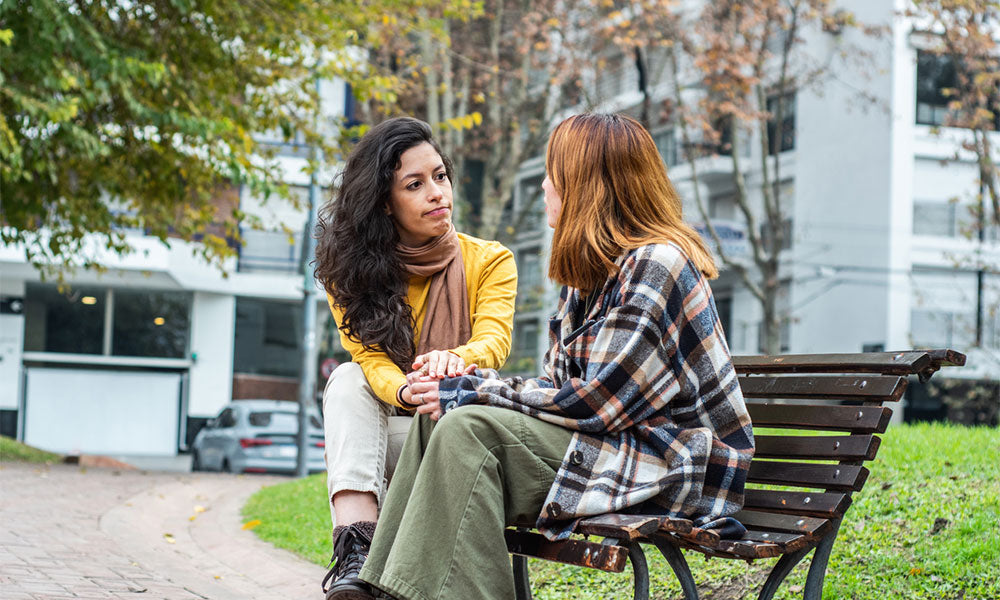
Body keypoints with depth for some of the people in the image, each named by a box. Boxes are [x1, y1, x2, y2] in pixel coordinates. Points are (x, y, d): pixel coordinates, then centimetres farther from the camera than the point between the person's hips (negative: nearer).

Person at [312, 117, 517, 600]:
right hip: (385, 431, 1)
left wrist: (454, 360, -42)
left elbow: (494, 339, -17)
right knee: (348, 379, -26)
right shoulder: (351, 270, 3)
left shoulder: (489, 261, 1)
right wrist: (404, 392, -37)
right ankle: (355, 552, -44)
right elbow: (370, 357, -12)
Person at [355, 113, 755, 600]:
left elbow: (596, 402, -20)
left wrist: (479, 394, -12)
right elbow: (559, 386, 13)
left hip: (668, 467, -9)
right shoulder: (589, 271, 15)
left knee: (470, 428, -23)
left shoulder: (657, 265, -16)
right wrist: (468, 383, -5)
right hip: (616, 440, 9)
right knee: (436, 417, -4)